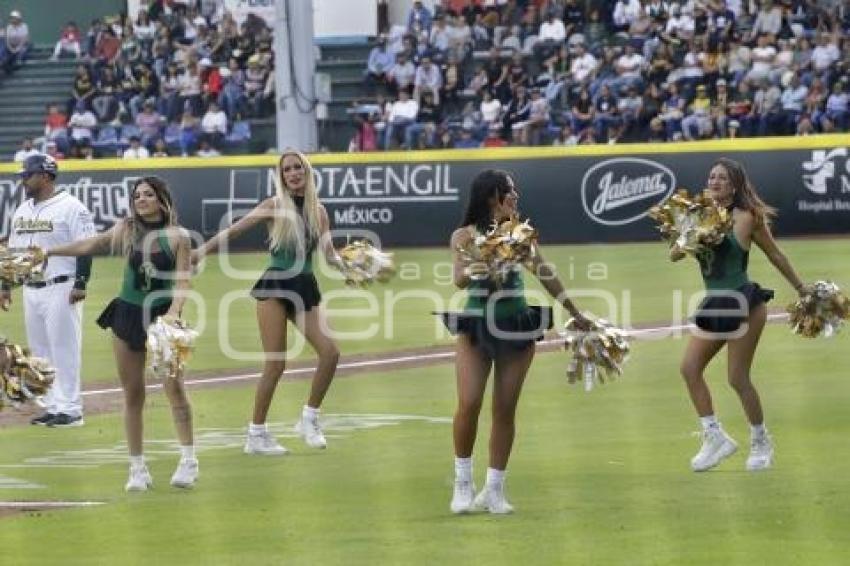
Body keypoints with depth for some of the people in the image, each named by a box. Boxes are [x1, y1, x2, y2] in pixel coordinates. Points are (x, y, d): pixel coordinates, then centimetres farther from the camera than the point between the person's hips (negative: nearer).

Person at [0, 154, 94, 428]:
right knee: (40, 351, 9)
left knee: (64, 350, -7)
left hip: (61, 289, -8)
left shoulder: (71, 207, -8)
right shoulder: (23, 210, 15)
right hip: (31, 290, 8)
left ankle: (69, 408, -4)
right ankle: (52, 406, 14)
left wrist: (80, 285, -18)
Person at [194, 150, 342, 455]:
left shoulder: (318, 211, 8)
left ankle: (310, 418, 8)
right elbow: (233, 231, -3)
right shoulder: (274, 206, -3)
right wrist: (200, 252, -12)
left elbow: (329, 253, 7)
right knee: (276, 364, -9)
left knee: (330, 352, -10)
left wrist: (345, 264, -15)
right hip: (275, 286, -4)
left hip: (305, 288, 4)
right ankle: (256, 434, 1)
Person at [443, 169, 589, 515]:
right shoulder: (465, 236, -2)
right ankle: (463, 483, 6)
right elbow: (459, 279, -14)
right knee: (469, 405, -11)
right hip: (476, 327, -3)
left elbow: (545, 274, 14)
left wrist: (575, 313, 18)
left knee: (505, 410, 3)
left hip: (516, 326, 3)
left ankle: (495, 489, 11)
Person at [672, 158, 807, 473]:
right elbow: (675, 255, 2)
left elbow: (774, 255, 3)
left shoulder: (746, 218, -7)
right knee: (690, 368, -2)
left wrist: (801, 289, 11)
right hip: (715, 306, 6)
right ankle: (715, 438, 8)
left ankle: (761, 443, 14)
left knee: (738, 378, -5)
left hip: (743, 305, -6)